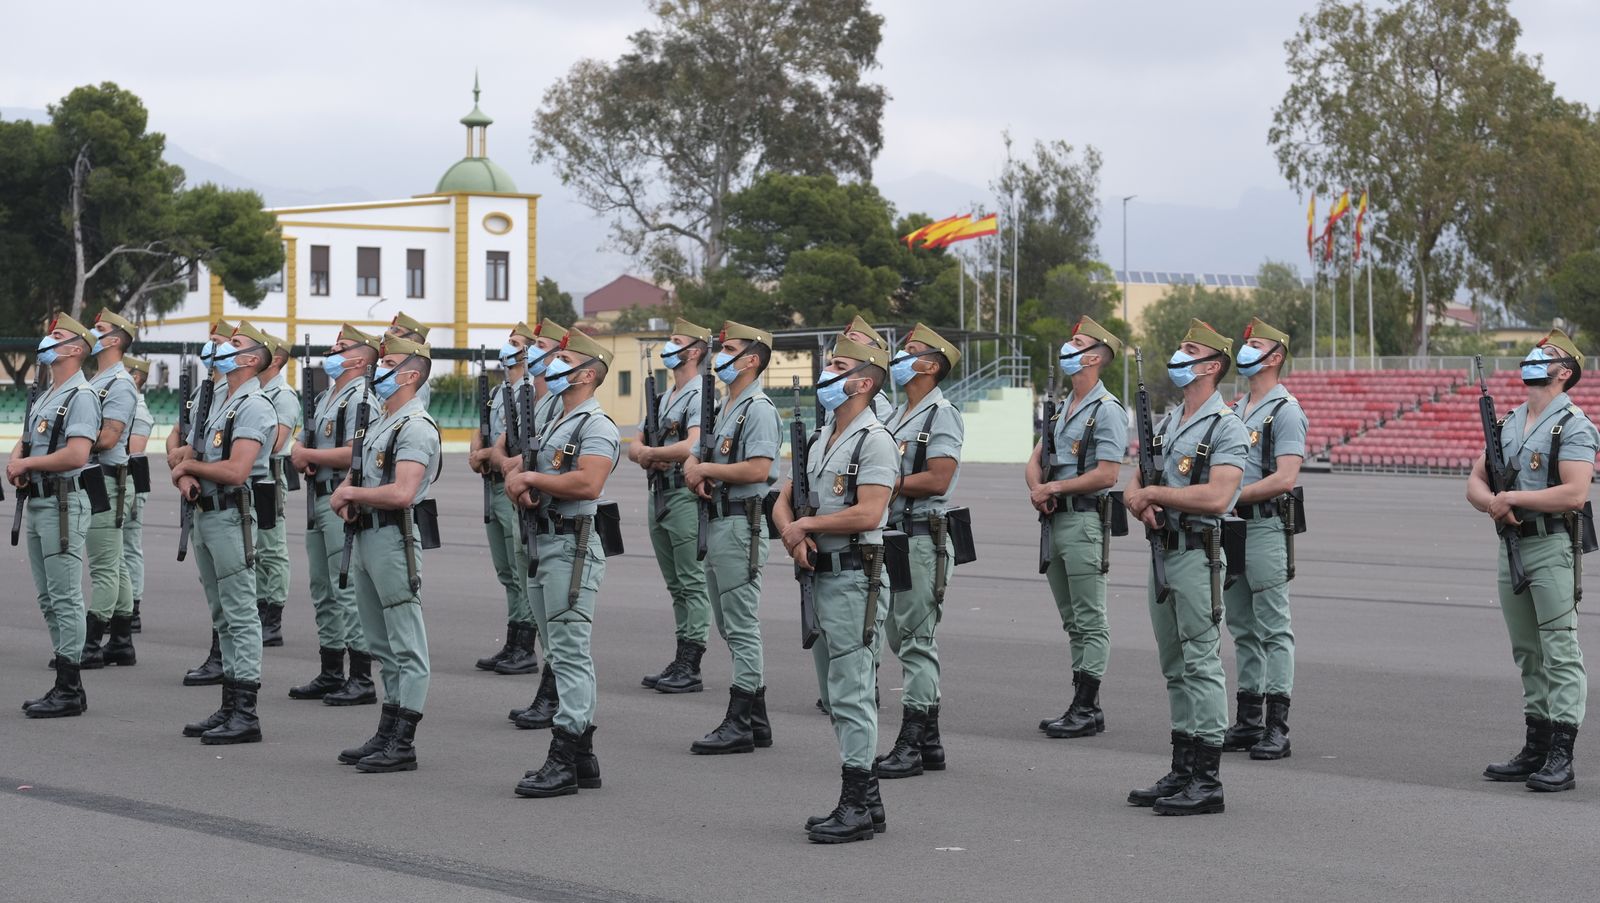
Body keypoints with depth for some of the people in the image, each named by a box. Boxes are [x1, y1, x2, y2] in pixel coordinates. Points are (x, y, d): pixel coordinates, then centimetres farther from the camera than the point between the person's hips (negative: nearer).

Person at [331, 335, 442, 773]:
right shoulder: (378, 424, 18)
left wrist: (352, 494, -11)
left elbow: (401, 492, -24)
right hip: (365, 537, 10)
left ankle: (403, 744, -5)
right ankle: (386, 735, 21)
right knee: (383, 646, 14)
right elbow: (356, 474, 25)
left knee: (406, 646, -6)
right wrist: (343, 495, 2)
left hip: (396, 538, -10)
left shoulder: (416, 428, -14)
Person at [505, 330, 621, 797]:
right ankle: (582, 757, 16)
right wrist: (517, 481, -4)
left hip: (572, 546, -10)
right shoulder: (553, 425, 21)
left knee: (570, 653, -10)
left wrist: (530, 477, -13)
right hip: (540, 543, 10)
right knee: (563, 654, 11)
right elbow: (514, 466, 21)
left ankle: (564, 761, -11)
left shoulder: (596, 426, -10)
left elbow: (587, 482, -24)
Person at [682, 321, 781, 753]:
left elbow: (758, 469, -23)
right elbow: (693, 459, 19)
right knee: (732, 628, 13)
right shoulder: (725, 408, 19)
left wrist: (707, 469, -12)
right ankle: (756, 721, 19)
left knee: (742, 628, -8)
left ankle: (740, 725, -6)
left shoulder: (758, 410, -12)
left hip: (742, 526, -11)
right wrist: (695, 470, -5)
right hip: (716, 523, 11)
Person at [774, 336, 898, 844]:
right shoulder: (820, 440, 18)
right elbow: (783, 502, 18)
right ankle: (866, 801, 19)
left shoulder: (874, 441, -11)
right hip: (818, 575, 10)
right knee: (836, 695, 12)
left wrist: (806, 524, -11)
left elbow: (868, 513, -22)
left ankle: (856, 807, -5)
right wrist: (792, 534, -4)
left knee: (850, 693, -9)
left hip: (853, 579, -10)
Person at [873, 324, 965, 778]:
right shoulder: (897, 416, 19)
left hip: (922, 539, -10)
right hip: (891, 536, 10)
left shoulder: (941, 416, -11)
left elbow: (936, 480, -20)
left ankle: (910, 747, -4)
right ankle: (929, 743, 18)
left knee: (916, 642, -7)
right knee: (901, 639, 12)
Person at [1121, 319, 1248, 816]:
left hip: (1198, 555, -9)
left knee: (1201, 664, -8)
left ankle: (1207, 780, -6)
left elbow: (1216, 496, -22)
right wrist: (1141, 502, -5)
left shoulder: (1226, 427, -10)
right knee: (1175, 667, 12)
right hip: (1162, 550, 9)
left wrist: (1155, 493, -13)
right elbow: (1135, 485, 19)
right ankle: (1181, 773, 18)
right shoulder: (1167, 422, 17)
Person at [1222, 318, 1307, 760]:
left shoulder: (1285, 411, -9)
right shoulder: (1235, 409, 18)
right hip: (1230, 526, 9)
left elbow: (1284, 478, -19)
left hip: (1265, 527, -9)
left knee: (1273, 629, -7)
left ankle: (1277, 726, -8)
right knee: (1243, 629, 11)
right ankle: (1248, 720, 17)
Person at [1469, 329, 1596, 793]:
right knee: (1528, 654, 12)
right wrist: (1494, 503, -7)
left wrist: (1514, 497, -13)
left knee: (1560, 652, -8)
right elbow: (1475, 482, 16)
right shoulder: (1508, 423, 16)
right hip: (1512, 544, 8)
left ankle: (1561, 758, -10)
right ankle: (1536, 749, 19)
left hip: (1553, 546, -8)